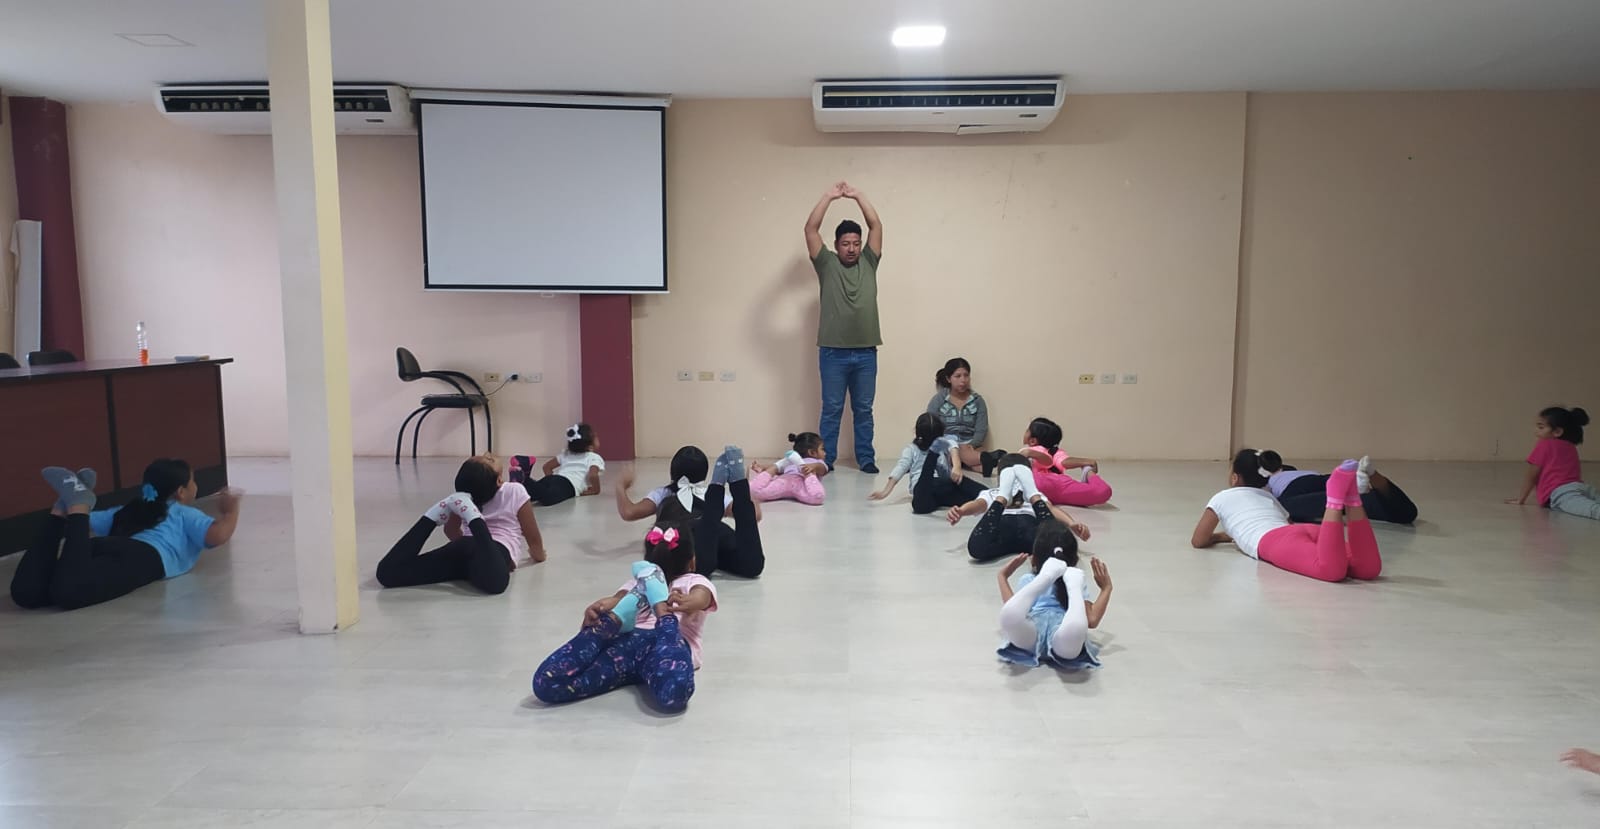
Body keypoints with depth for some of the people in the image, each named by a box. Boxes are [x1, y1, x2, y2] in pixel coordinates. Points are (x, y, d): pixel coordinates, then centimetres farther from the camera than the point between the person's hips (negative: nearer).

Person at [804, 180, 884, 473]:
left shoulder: (869, 263, 9)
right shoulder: (826, 264, 3)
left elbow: (876, 226, 4)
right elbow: (811, 229, -4)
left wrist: (858, 196, 3)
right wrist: (829, 197, -1)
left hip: (866, 353, 2)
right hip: (833, 352, -2)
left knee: (863, 410, 10)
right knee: (831, 410, 5)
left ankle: (866, 459, 18)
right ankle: (825, 460, 13)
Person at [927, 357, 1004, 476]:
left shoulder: (977, 400, 6)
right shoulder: (938, 399, 2)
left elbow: (981, 431, 2)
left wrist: (970, 446, -17)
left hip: (969, 448, 2)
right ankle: (990, 457, -44)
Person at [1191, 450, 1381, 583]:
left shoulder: (1222, 498, 28)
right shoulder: (1269, 498, 42)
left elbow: (1198, 541, 27)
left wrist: (1218, 537, 51)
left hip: (1275, 542, -5)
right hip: (1307, 531, 5)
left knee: (1332, 570, -34)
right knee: (1369, 568, -20)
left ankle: (1336, 497, -42)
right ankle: (1350, 497, -30)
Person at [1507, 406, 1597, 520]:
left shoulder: (1544, 445, 12)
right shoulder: (1570, 447, 32)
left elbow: (1531, 476, 12)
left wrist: (1521, 499, 21)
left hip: (1560, 493, -7)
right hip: (1582, 486, 7)